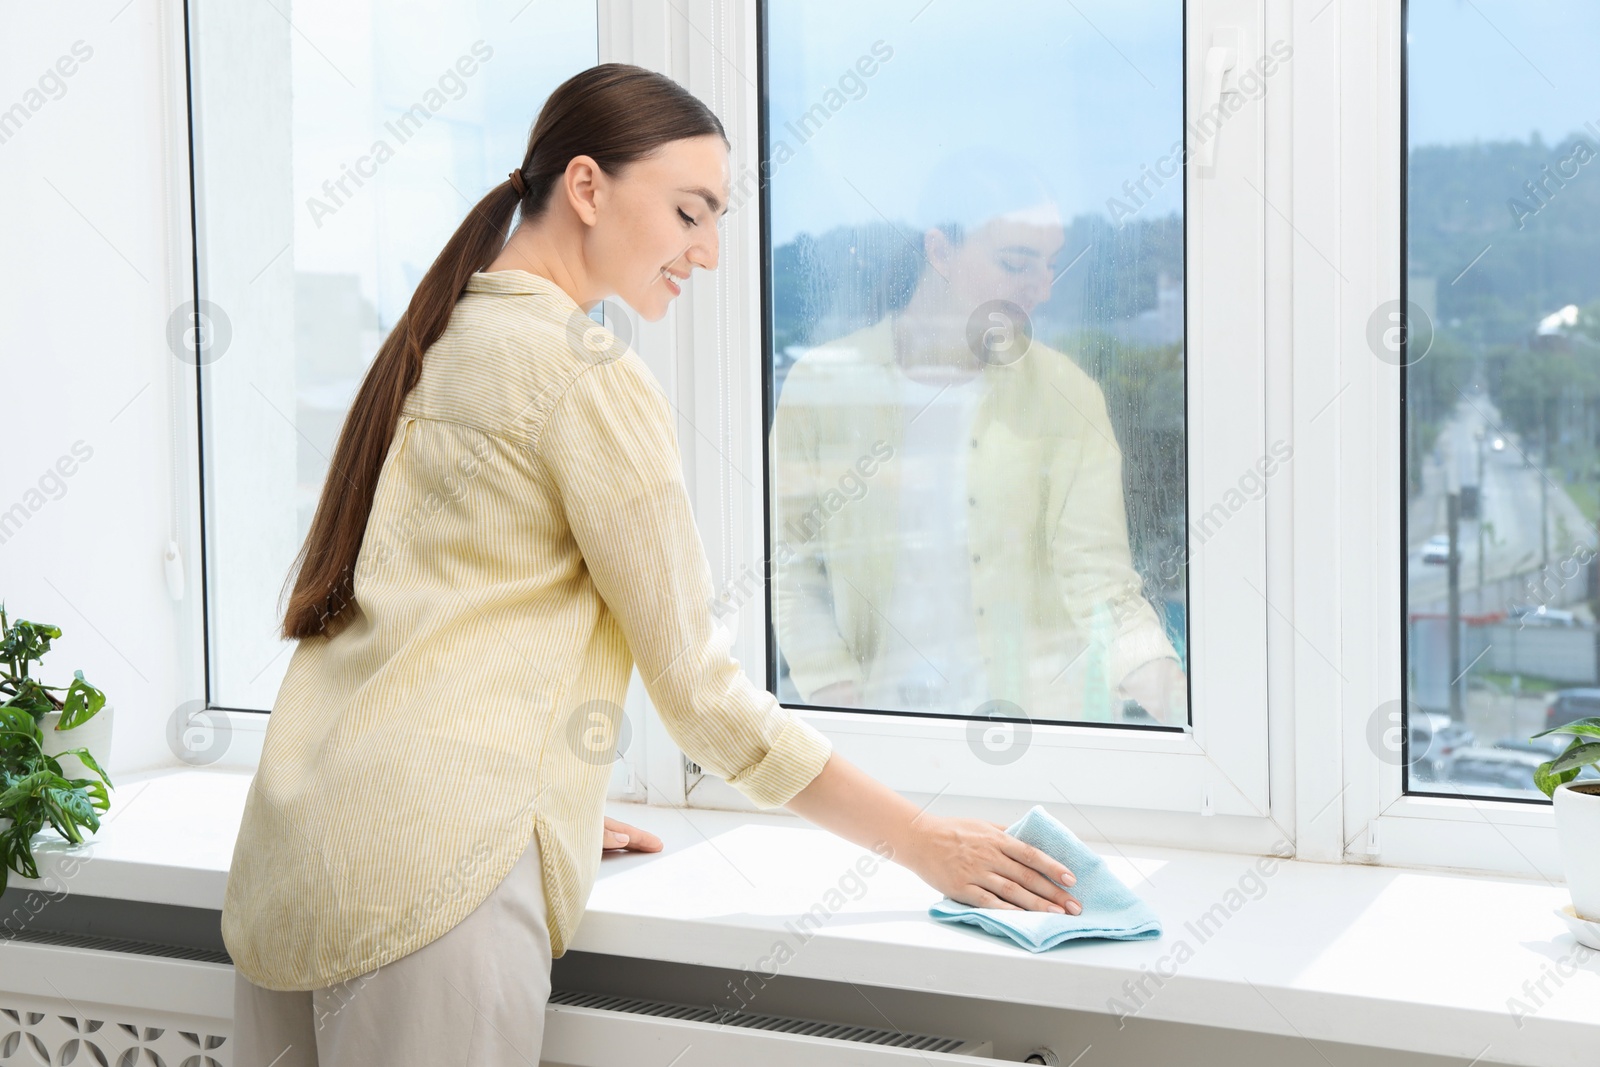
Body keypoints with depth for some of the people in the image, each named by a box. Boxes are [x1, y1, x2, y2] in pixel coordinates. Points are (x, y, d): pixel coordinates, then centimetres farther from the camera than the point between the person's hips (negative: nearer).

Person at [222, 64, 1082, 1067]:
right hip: (427, 876, -8)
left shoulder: (428, 344, 16)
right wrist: (924, 841, -2)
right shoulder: (590, 375, -8)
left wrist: (555, 802, 33)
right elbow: (700, 688, -8)